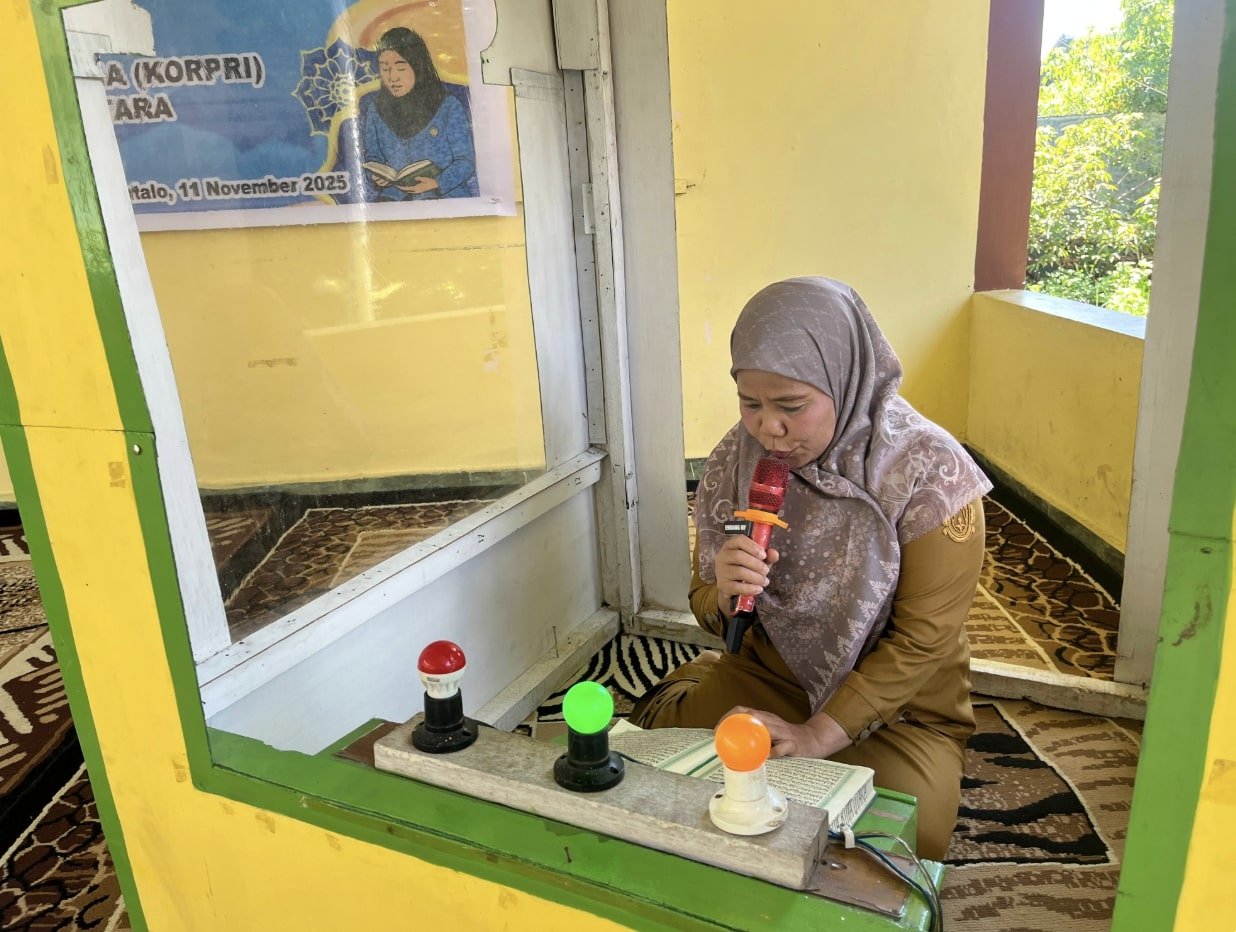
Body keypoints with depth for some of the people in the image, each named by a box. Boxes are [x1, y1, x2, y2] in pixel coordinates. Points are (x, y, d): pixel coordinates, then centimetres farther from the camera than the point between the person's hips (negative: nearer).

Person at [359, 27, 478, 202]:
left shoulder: (449, 106, -1)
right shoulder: (374, 109, 10)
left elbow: (465, 160, -4)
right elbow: (372, 156, 17)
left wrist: (437, 183, -21)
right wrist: (375, 176, -8)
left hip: (447, 195, -3)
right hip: (395, 197, 3)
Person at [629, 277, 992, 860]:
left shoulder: (929, 472, -21)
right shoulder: (735, 462, -10)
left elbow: (921, 641, -17)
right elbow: (710, 612, -1)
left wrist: (818, 736, -23)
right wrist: (724, 596, -25)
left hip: (897, 706, -2)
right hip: (769, 676, 3)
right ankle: (677, 696, 18)